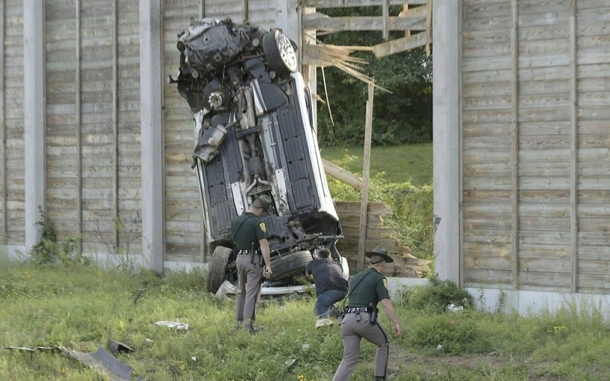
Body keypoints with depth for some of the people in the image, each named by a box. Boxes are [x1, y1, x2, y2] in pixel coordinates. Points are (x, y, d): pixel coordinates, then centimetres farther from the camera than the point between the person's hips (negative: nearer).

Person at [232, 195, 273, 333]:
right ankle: (248, 321, -11)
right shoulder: (257, 223, -14)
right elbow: (264, 245, -18)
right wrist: (268, 266, -19)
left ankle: (239, 320, 21)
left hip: (240, 257, 6)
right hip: (253, 259, -6)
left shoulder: (236, 221, 7)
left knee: (241, 290, 17)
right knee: (252, 291, -5)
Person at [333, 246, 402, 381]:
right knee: (383, 344, 22)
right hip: (365, 319, -6)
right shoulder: (379, 278, 2)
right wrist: (396, 323, -12)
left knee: (349, 360, 6)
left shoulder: (356, 277, 25)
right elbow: (386, 303, -10)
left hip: (348, 319, 6)